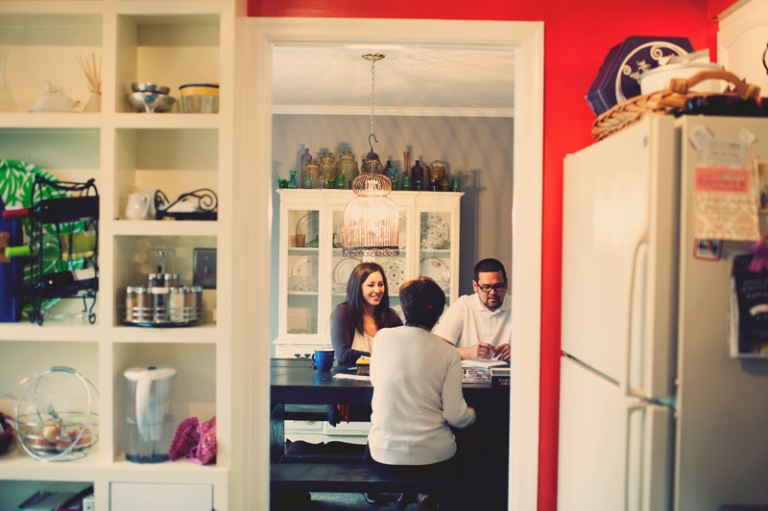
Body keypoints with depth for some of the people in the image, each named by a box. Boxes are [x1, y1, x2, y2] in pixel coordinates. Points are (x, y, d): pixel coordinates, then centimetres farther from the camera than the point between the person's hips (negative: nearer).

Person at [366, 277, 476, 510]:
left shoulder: (383, 337, -6)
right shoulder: (448, 353, -9)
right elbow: (455, 416, -10)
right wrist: (472, 413, 12)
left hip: (384, 456, 2)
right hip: (433, 458, -1)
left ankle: (404, 491, 33)